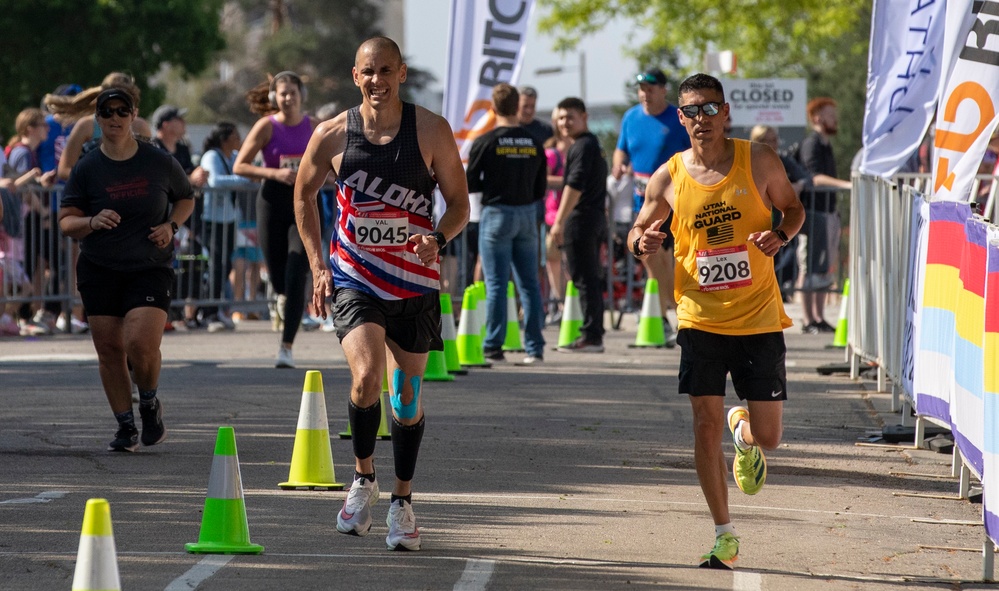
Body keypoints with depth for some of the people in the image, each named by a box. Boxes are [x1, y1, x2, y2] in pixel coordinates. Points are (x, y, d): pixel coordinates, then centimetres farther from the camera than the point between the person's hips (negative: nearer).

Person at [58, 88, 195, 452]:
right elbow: (66, 222, 1)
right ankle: (125, 427, 15)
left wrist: (171, 225, -3)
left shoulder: (158, 162, 0)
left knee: (142, 344, -18)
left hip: (151, 268, -2)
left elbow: (186, 198, 16)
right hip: (99, 270, 2)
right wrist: (91, 222, -20)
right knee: (109, 349, 1)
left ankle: (150, 403, 12)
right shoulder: (87, 168, 0)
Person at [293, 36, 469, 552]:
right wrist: (317, 263, 4)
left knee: (407, 396, 8)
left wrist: (438, 238, -20)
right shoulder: (332, 135, -4)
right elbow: (303, 194, 12)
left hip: (414, 281, 1)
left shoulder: (431, 131, -5)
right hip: (353, 277, -1)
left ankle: (402, 501, 26)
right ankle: (363, 477, 3)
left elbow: (459, 203, 1)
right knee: (366, 378, -22)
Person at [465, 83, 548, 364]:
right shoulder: (534, 143, 3)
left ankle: (493, 345, -1)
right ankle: (535, 348, 6)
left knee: (496, 285, 0)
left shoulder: (485, 142, -9)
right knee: (529, 284, 7)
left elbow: (470, 183, -4)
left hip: (497, 214, -4)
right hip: (528, 215, 4)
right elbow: (541, 189, 7)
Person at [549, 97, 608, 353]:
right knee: (590, 280, 12)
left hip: (581, 217, -10)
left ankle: (591, 336, -10)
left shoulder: (582, 147, -12)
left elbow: (574, 186, -21)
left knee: (584, 279, -9)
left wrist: (560, 221, -22)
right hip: (596, 217, 10)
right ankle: (594, 334, 14)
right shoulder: (593, 144, 20)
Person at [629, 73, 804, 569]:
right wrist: (643, 241, -14)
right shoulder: (668, 178, -1)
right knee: (706, 426, -6)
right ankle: (724, 536, 6)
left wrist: (780, 236, -12)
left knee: (767, 436, 1)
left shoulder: (759, 162, -3)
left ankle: (744, 433, 40)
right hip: (700, 319, 0)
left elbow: (793, 208, 10)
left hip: (758, 318, 0)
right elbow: (639, 231, 11)